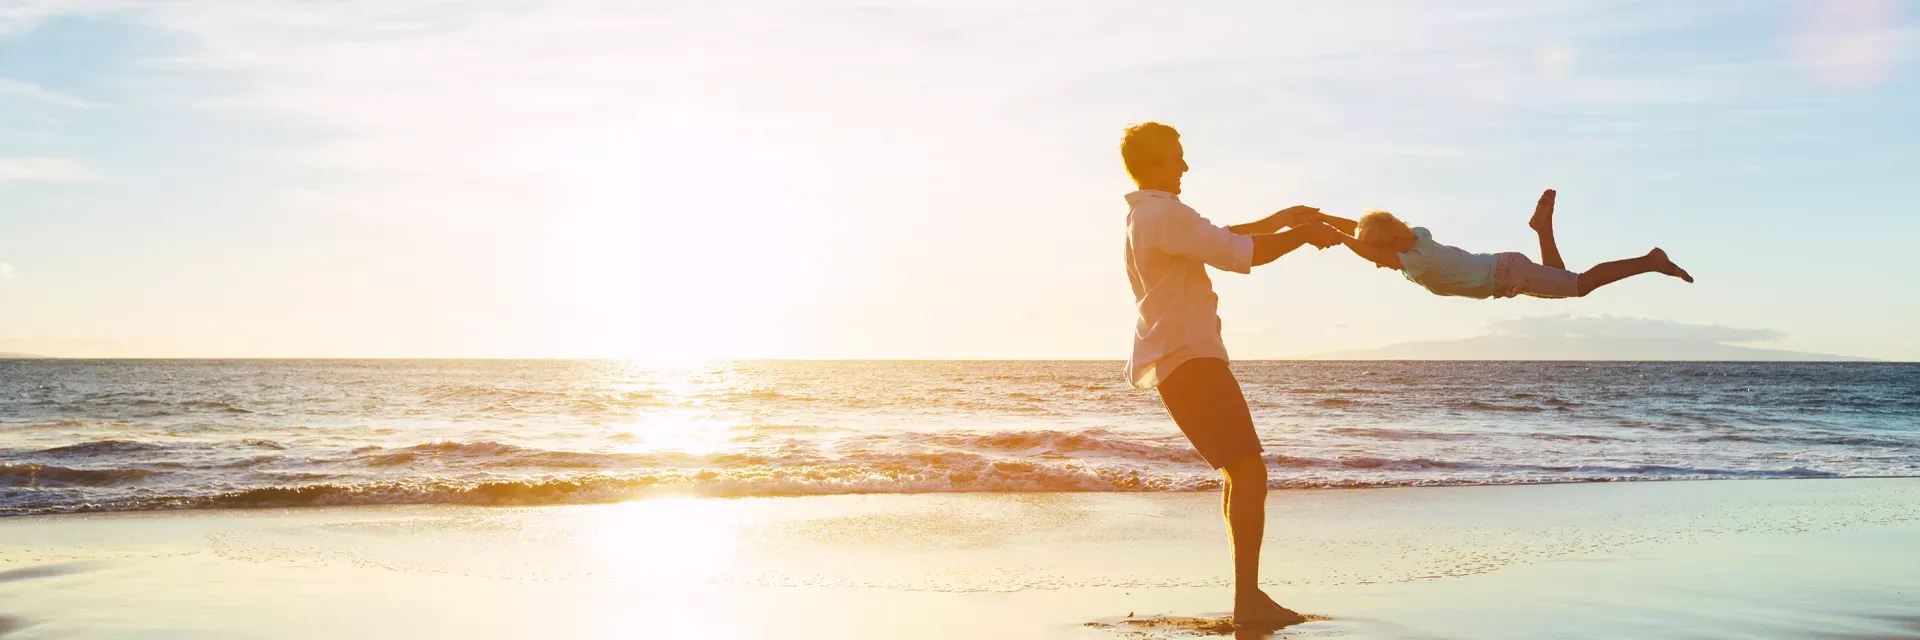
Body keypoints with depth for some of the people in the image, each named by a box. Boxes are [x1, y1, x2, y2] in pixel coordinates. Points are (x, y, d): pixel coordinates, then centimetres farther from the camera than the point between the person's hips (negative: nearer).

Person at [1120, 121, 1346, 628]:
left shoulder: (1147, 215, 18)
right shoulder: (1165, 214, -15)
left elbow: (1219, 239, 27)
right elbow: (1239, 253, -20)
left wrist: (1281, 219, 22)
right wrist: (1303, 235, -6)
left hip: (1178, 359, 11)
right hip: (1190, 360, -11)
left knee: (1240, 472, 17)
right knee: (1249, 473, -13)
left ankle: (1248, 594, 20)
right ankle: (1248, 600, -12)